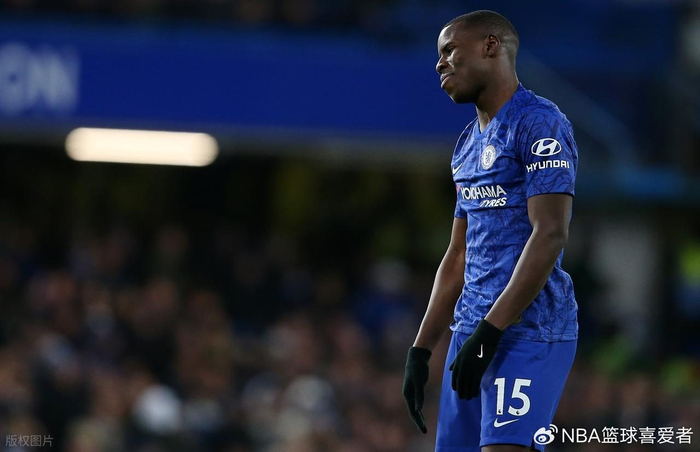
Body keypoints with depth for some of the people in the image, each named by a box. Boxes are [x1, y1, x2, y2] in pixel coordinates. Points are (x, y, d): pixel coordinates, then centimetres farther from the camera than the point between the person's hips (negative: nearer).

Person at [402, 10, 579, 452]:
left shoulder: (539, 125, -8)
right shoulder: (468, 144, 21)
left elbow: (550, 235, -17)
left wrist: (489, 331, -21)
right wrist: (421, 349, 18)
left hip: (529, 331, -9)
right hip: (473, 332, 9)